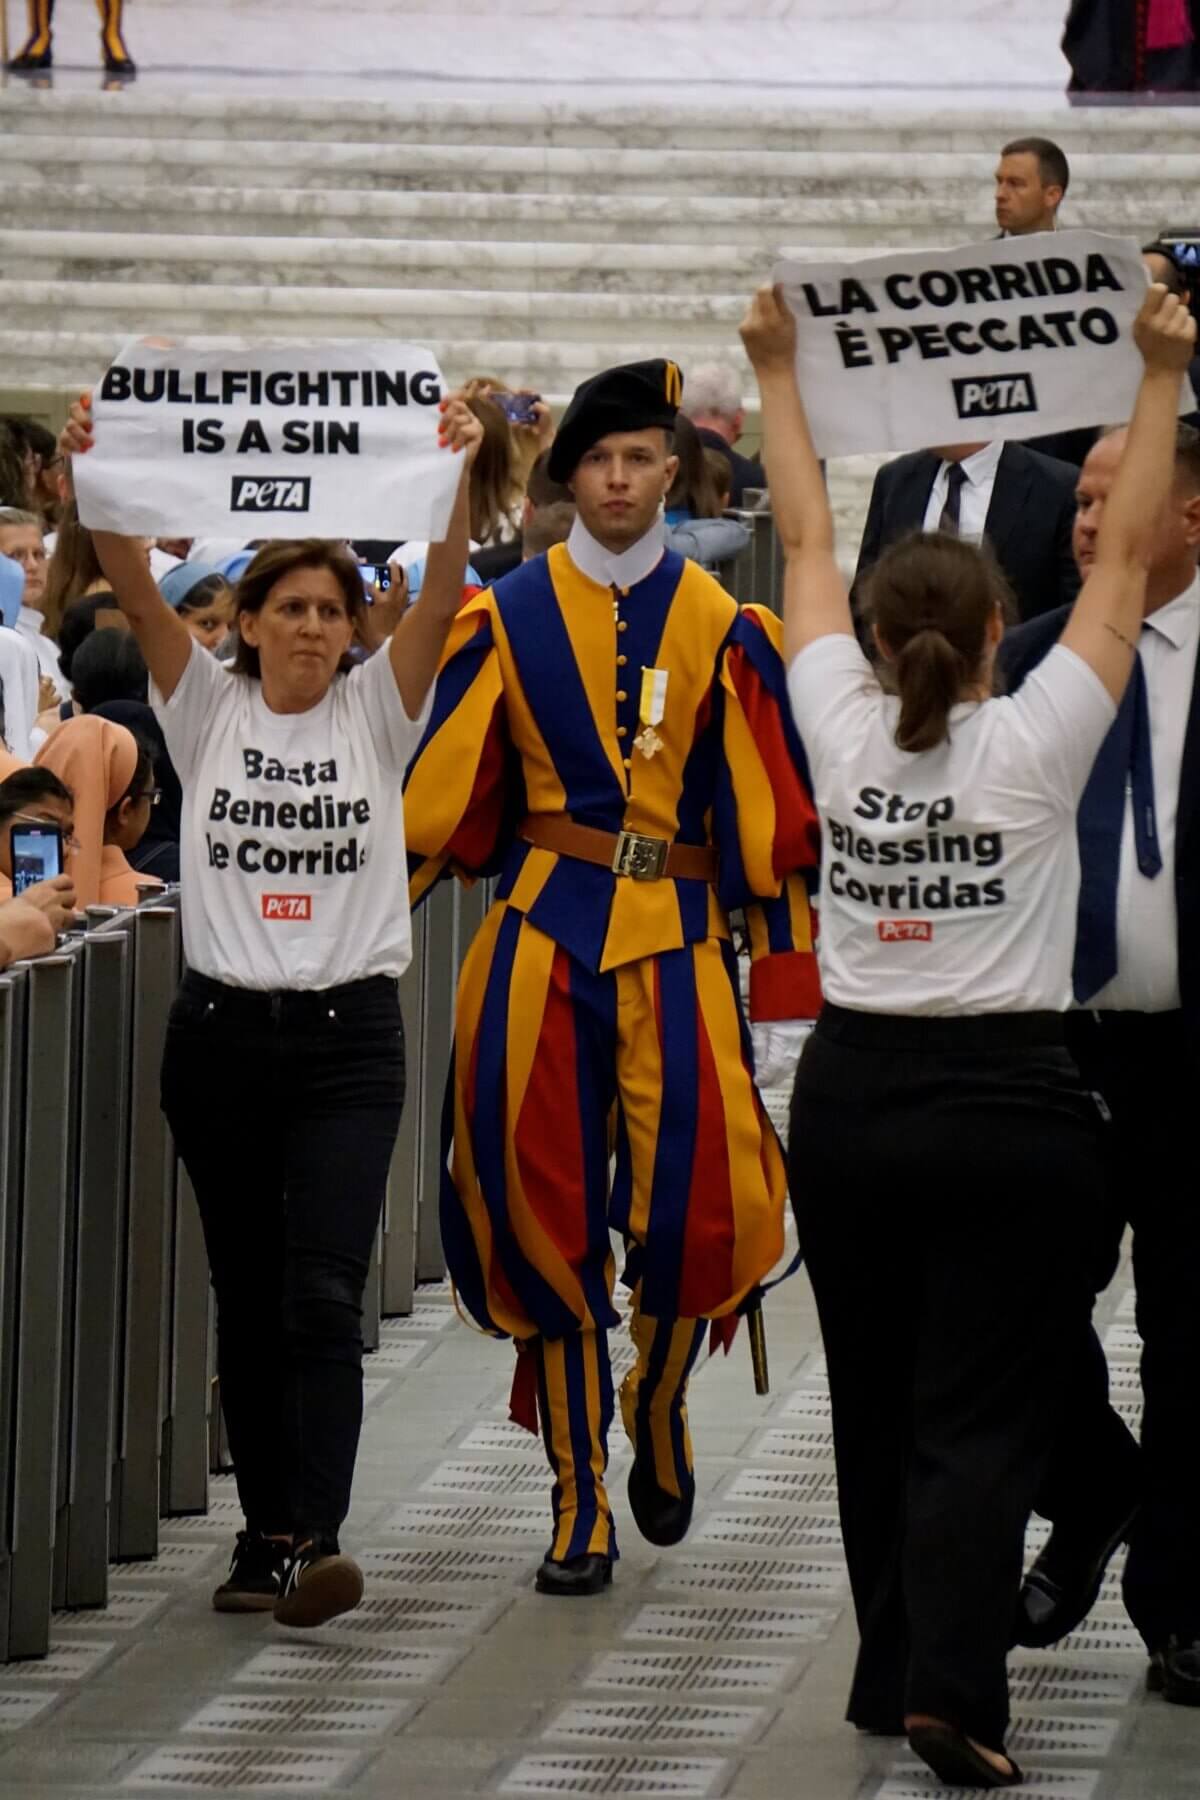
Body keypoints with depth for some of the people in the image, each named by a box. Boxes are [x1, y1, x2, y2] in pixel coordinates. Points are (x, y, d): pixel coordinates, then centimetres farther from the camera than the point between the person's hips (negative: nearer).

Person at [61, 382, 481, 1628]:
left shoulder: (375, 712, 4)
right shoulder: (208, 708, 6)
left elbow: (441, 599, -9)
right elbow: (136, 594, -7)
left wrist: (456, 482, -24)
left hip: (348, 1035, -2)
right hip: (222, 1030, 2)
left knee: (322, 1294, -11)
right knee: (246, 1299, 8)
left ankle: (315, 1539, -19)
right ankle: (268, 1526, 16)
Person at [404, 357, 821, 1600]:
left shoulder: (719, 627, 4)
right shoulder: (510, 619, 5)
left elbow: (767, 814, 5)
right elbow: (440, 793, 7)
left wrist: (784, 975, 1)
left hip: (675, 939, 0)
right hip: (539, 936, 1)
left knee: (700, 1206, -14)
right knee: (545, 1211, -1)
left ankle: (657, 1410, 18)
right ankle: (578, 1506, 9)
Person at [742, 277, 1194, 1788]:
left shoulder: (842, 730, -3)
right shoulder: (1035, 743, -10)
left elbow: (805, 545, 9)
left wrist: (780, 380, 19)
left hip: (851, 1096, 4)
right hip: (1007, 1107, -3)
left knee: (875, 1402, 15)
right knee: (979, 1418, -4)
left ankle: (894, 1667, 22)